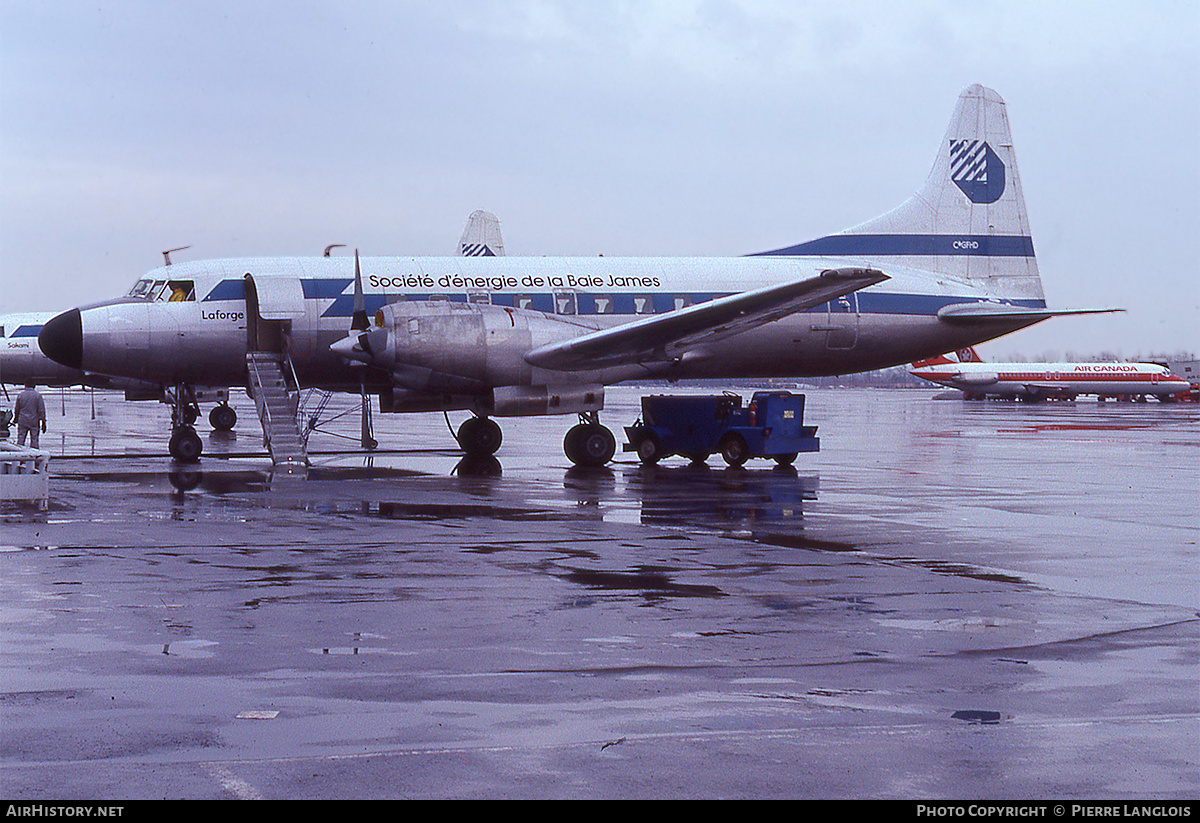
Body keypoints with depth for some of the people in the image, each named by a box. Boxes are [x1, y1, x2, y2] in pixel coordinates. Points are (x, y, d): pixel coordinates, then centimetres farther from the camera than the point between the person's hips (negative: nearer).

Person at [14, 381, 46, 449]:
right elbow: (41, 410, -7)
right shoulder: (37, 395, -4)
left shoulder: (20, 395, 2)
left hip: (22, 421, 1)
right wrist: (43, 422, -2)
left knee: (20, 440, 5)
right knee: (34, 440, 2)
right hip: (34, 422, -1)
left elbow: (16, 409, 11)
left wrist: (16, 418, 28)